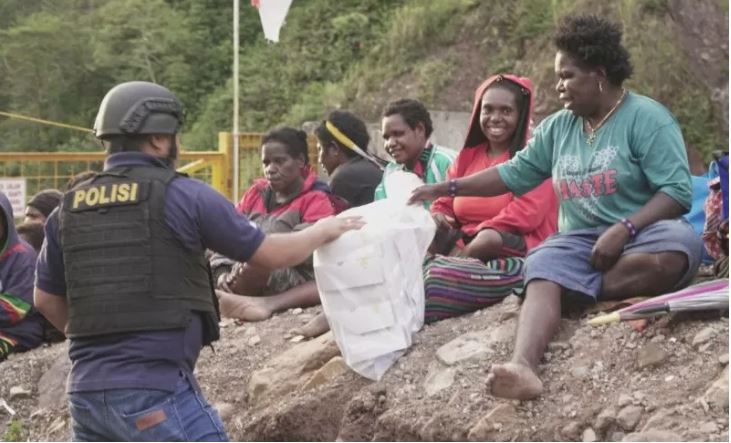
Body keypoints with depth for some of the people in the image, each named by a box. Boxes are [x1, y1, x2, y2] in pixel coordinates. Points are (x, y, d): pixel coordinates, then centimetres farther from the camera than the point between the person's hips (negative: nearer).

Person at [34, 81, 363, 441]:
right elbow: (271, 254, 4)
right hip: (155, 390, -6)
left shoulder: (69, 209, 9)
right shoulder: (181, 195, -6)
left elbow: (46, 300, 19)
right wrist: (324, 231, 22)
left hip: (86, 391, 6)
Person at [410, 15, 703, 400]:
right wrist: (446, 189, 15)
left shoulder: (646, 118, -4)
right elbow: (514, 173, 20)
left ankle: (576, 288, -27)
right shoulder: (558, 128, 15)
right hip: (580, 241, 4)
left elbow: (677, 191, -13)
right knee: (542, 267, -30)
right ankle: (522, 365, -56)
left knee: (680, 243, -38)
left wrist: (624, 229, -25)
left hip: (640, 239, -3)